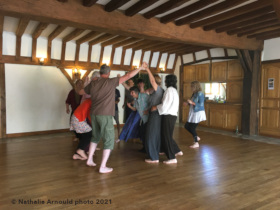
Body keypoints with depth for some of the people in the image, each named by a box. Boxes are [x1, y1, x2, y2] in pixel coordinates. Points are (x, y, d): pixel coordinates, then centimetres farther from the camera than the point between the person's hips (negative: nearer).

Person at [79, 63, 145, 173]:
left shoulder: (93, 83, 8)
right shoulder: (111, 82, -7)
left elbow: (81, 92, 23)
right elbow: (128, 76, -9)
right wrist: (141, 67, 0)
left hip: (94, 114, 6)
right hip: (105, 115, -6)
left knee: (95, 137, 25)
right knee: (109, 141, 4)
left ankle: (89, 160, 32)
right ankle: (103, 167, 5)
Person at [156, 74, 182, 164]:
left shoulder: (169, 90, -15)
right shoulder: (174, 90, 16)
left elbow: (165, 105, -19)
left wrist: (156, 107, -4)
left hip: (168, 116, -9)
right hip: (173, 115, 9)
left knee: (166, 136, -1)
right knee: (168, 135, 21)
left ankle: (172, 158, 6)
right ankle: (177, 151, 32)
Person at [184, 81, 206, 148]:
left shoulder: (200, 94, -15)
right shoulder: (194, 94, 11)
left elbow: (201, 104, -20)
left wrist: (192, 102, -25)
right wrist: (187, 103, 4)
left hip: (198, 113, -9)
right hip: (193, 113, 9)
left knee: (192, 128, -4)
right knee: (186, 126, 11)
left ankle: (196, 143, 10)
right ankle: (196, 137, 29)